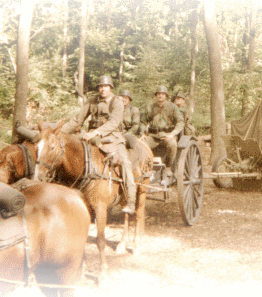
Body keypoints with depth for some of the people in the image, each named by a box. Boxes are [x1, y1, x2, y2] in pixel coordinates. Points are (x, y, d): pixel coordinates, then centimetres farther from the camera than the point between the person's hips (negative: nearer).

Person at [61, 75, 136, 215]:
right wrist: (60, 132, 9)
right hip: (93, 137, 4)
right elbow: (78, 120, 15)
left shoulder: (117, 102, -4)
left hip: (113, 136, -4)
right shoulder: (92, 101, 10)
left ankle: (131, 202, -20)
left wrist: (96, 132, -33)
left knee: (125, 162, -22)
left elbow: (114, 122, -19)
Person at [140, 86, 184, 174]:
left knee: (172, 144, -35)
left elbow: (180, 122, 1)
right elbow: (143, 122, 19)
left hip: (167, 134, -2)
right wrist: (143, 133, 0)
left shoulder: (172, 107, 7)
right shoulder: (149, 107, 14)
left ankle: (169, 167, -14)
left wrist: (172, 134, -14)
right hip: (152, 136, 2)